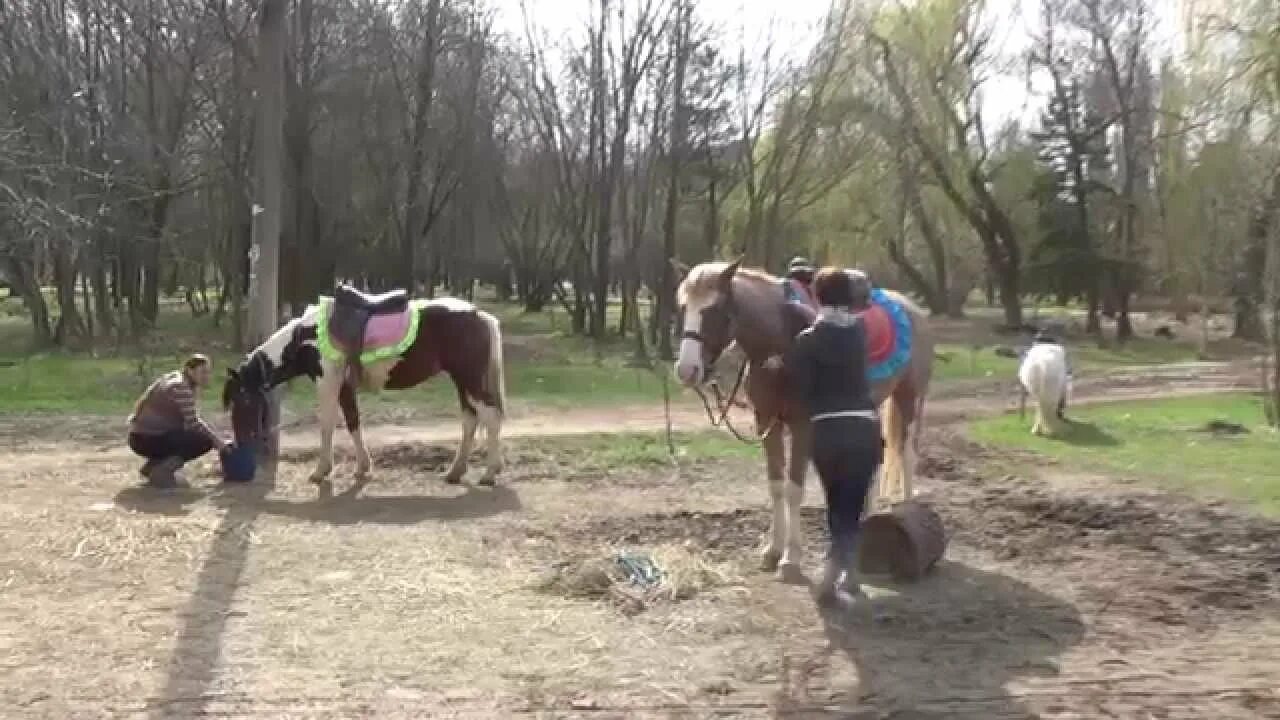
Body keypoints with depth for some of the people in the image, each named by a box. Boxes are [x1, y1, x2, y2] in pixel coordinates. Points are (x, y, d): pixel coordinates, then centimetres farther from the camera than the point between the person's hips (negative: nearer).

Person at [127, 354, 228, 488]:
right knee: (206, 441, -13)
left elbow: (190, 420, 13)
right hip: (147, 439, -10)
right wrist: (218, 442, -17)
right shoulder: (180, 386, -17)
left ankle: (153, 466, 15)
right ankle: (161, 472, -13)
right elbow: (194, 423, -23)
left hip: (151, 434, 10)